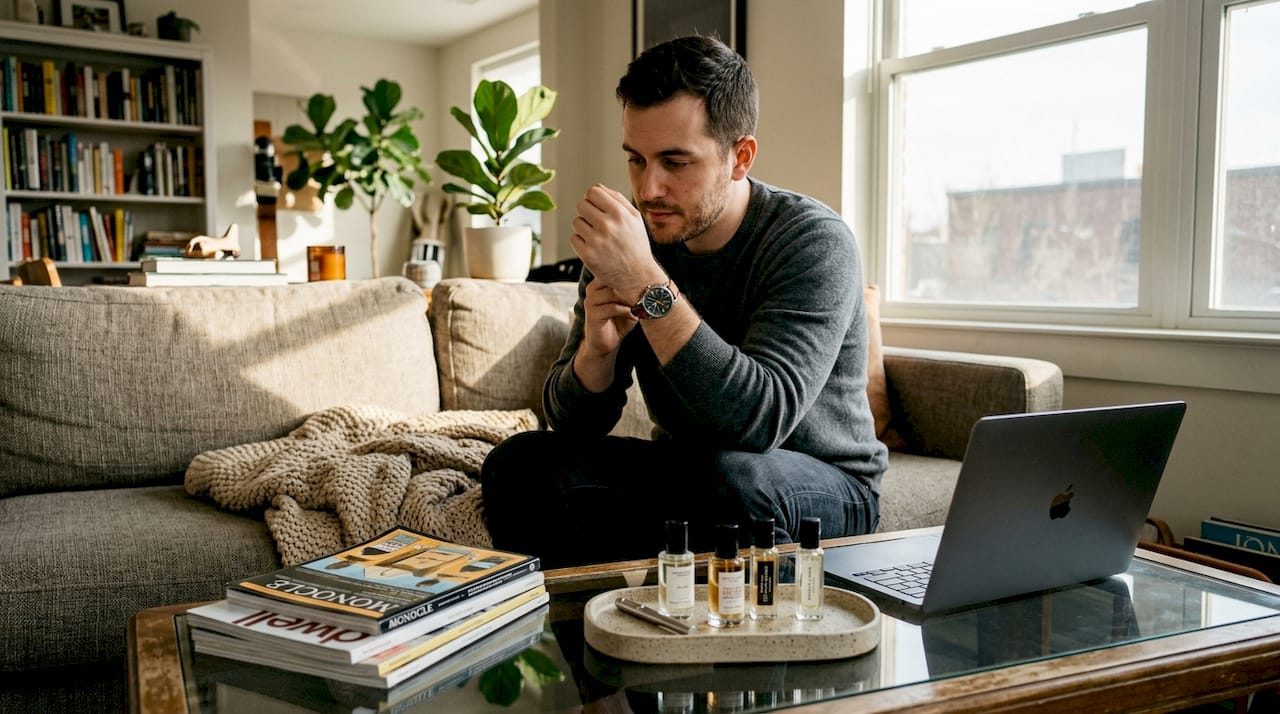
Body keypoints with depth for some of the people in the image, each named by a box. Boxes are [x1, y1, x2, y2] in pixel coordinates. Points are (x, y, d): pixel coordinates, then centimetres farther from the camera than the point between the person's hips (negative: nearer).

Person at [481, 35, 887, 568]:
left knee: (730, 476, -37)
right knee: (518, 463, -15)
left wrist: (645, 282, -38)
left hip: (823, 489, -4)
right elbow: (574, 423, -3)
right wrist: (596, 351, -26)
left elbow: (760, 422, -34)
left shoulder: (815, 243, -20)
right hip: (682, 471, 4)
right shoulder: (627, 237, -6)